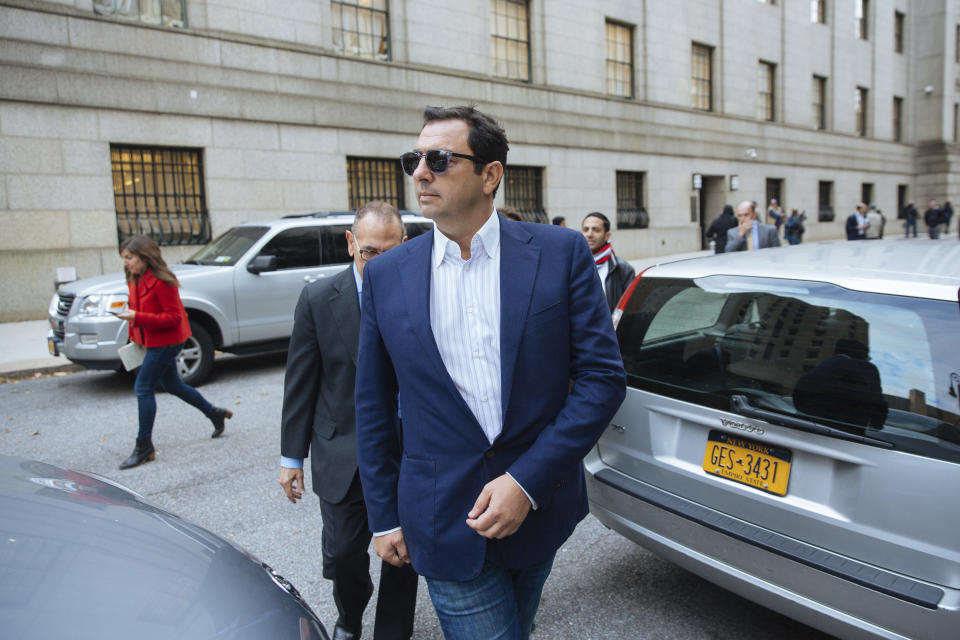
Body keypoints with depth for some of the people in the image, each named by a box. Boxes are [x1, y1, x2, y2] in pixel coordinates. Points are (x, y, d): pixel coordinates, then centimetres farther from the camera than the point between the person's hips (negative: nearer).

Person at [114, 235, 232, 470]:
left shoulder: (161, 281, -21)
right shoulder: (134, 280, 7)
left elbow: (173, 317, -23)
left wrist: (137, 317, -30)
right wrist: (134, 335, 7)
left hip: (166, 342, -10)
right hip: (152, 342, 10)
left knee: (143, 387, -8)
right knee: (172, 385, 19)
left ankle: (144, 447, 3)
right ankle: (215, 413, 36)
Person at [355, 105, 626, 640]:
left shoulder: (561, 252, -7)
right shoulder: (387, 276, -2)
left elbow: (604, 376, -9)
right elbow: (374, 408, 5)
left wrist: (528, 481, -15)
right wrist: (385, 517, 7)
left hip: (539, 510, 1)